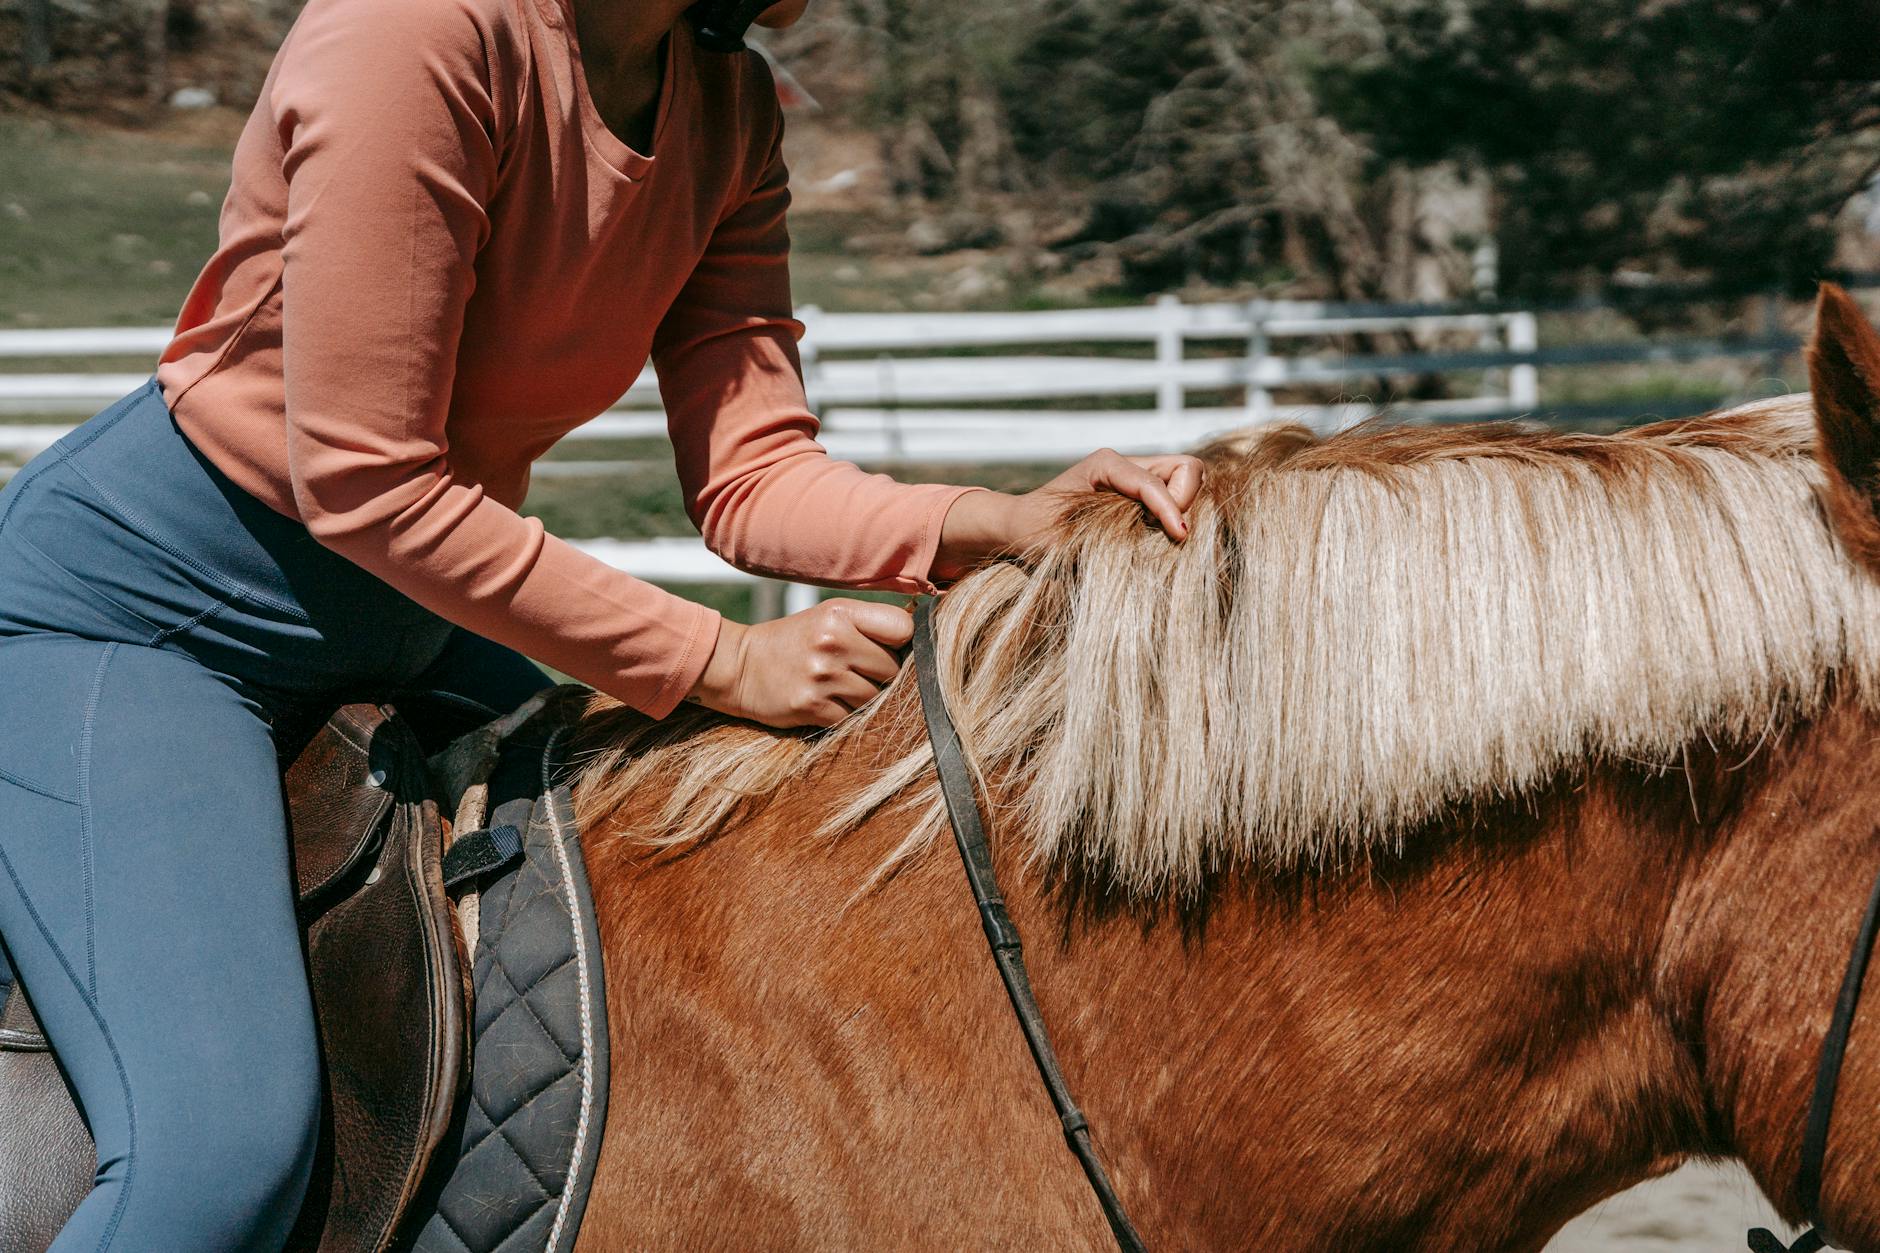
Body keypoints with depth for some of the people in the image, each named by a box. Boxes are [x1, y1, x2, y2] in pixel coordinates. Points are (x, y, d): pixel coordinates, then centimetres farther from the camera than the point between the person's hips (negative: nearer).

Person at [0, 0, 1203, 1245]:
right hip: (130, 612, -9)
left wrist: (1000, 525, -23)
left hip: (412, 628, 9)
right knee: (225, 1151, -26)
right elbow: (363, 485, -27)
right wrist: (721, 661, -23)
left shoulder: (731, 108, -1)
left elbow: (750, 472, -4)